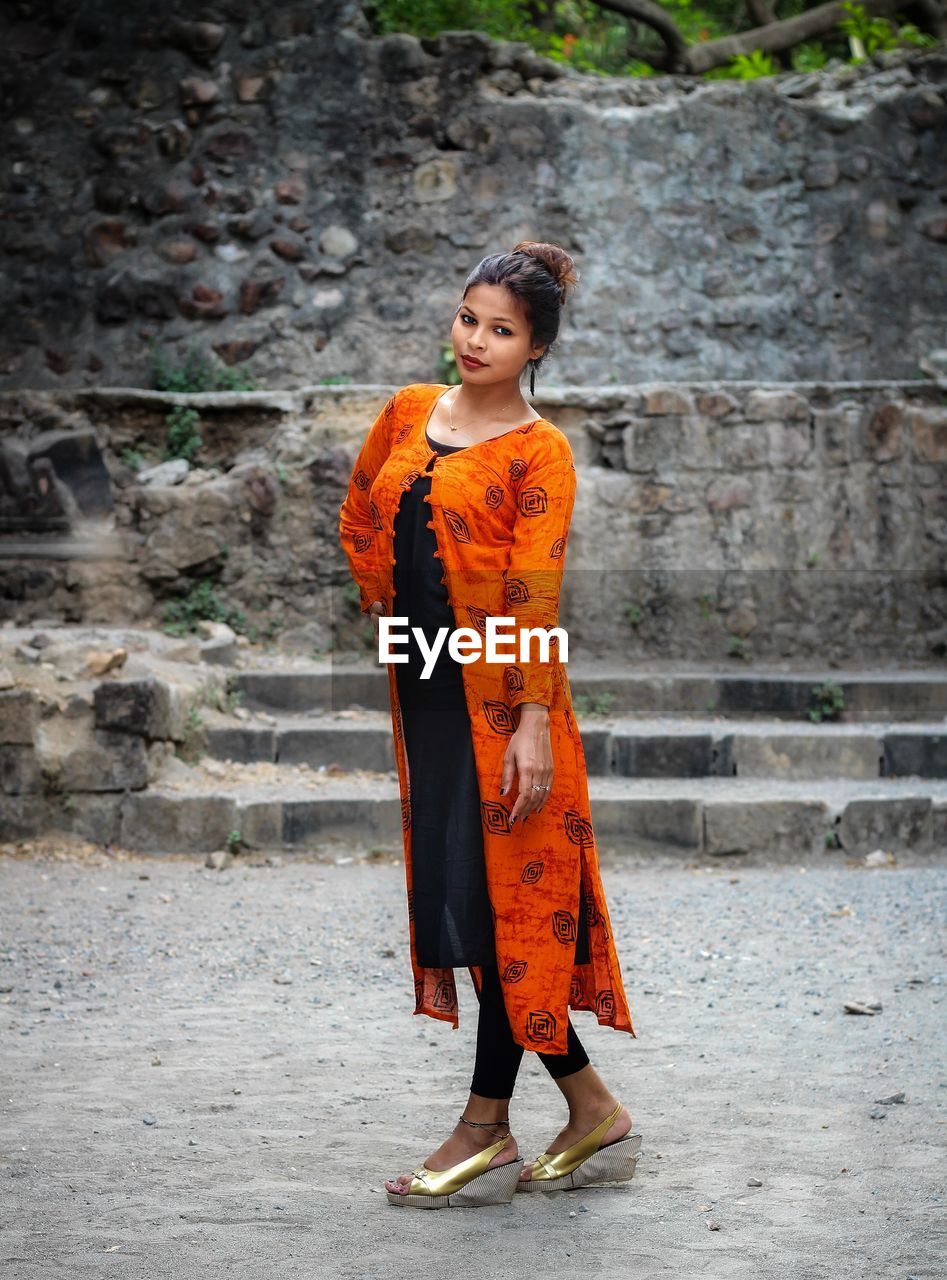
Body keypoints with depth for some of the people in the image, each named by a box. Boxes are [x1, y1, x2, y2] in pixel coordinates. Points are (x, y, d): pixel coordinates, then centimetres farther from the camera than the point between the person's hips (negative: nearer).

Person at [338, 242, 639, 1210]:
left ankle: (486, 1131, 5)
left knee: (500, 894, -3)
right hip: (423, 687, 7)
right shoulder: (408, 413, 11)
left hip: (498, 692, -7)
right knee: (450, 898, 8)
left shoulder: (538, 452, -6)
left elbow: (537, 590, -14)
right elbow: (358, 518, 25)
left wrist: (534, 720, -20)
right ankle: (593, 1114, 18)